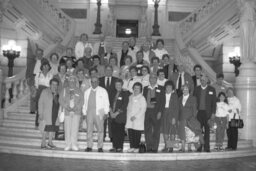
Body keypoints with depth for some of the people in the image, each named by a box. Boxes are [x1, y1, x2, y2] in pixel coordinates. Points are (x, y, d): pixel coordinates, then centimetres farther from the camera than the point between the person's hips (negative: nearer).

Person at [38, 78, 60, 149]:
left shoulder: (58, 93, 15)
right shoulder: (45, 92, 3)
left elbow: (58, 103, 10)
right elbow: (40, 103, 0)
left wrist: (55, 95, -1)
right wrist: (40, 114, -5)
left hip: (55, 113, 4)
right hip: (47, 114, -4)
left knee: (53, 128, 4)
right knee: (46, 128, -7)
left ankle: (50, 142, 14)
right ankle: (43, 143, 2)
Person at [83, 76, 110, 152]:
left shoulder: (103, 91, 7)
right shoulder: (87, 92, 16)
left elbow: (106, 102, 5)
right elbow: (85, 103, 16)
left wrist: (106, 113, -3)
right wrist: (84, 113, 9)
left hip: (99, 112, -3)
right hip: (89, 112, 3)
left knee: (100, 130, -4)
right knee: (89, 130, 1)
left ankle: (100, 147, 0)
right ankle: (89, 146, 6)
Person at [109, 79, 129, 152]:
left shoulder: (125, 93, -2)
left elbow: (124, 105, -8)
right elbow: (111, 103, 17)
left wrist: (117, 113, -11)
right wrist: (111, 112, 1)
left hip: (121, 116, -5)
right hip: (113, 116, 5)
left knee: (120, 132, -5)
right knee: (114, 131, 4)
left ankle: (120, 147, 2)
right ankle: (114, 147, 12)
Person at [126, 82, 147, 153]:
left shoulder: (142, 98, -4)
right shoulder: (130, 97, 14)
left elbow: (143, 109, -10)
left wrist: (136, 116, -14)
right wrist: (128, 116, 9)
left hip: (138, 119, -5)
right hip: (130, 119, 5)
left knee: (137, 134, -3)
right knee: (130, 133, 1)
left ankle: (136, 147, 6)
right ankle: (131, 147, 7)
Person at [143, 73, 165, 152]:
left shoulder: (161, 88, 6)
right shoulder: (145, 88, 15)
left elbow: (163, 101, 0)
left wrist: (160, 112, -9)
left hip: (156, 112, -3)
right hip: (147, 111, 3)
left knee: (156, 131, -1)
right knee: (147, 130, 2)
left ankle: (155, 148, 6)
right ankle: (148, 148, 9)